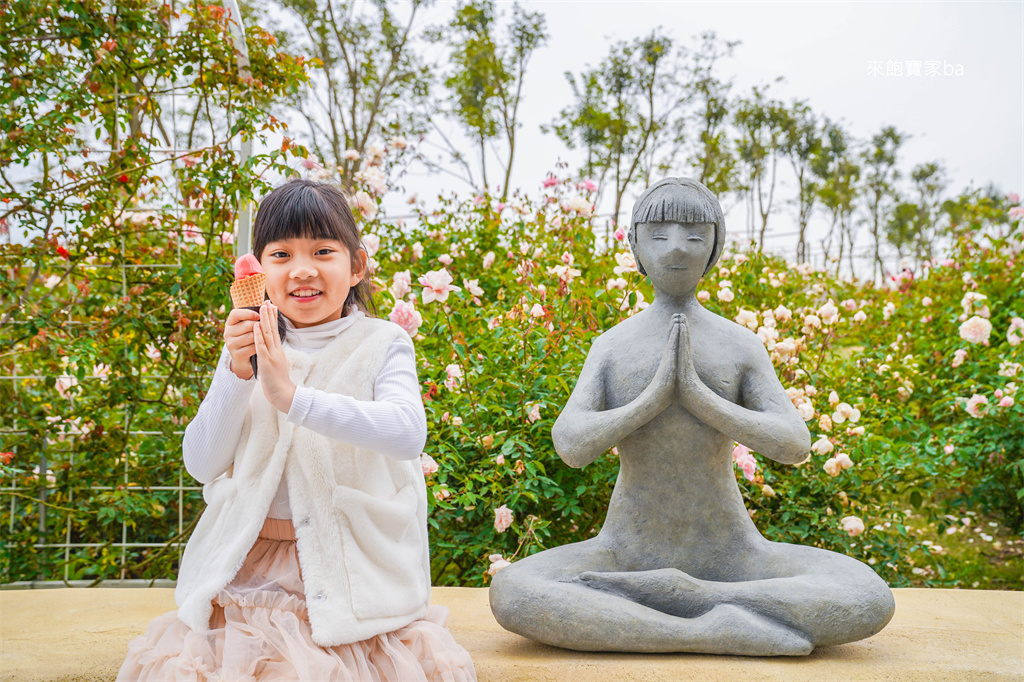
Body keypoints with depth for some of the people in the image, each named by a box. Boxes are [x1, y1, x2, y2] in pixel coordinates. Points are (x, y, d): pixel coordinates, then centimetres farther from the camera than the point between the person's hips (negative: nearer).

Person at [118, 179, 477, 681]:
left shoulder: (380, 345, -2)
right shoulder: (249, 350, 7)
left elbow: (408, 433, -22)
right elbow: (201, 464, 1)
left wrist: (293, 397, -31)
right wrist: (236, 372, -14)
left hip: (353, 575, -2)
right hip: (248, 573, 3)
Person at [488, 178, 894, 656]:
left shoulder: (742, 346, 1)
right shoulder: (611, 346, 2)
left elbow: (794, 445, -11)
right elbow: (571, 446, -13)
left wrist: (697, 395, -20)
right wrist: (655, 395, -22)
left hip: (730, 558, 1)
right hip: (628, 551, 0)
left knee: (873, 601, -25)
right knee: (510, 595, -31)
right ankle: (719, 631, -29)